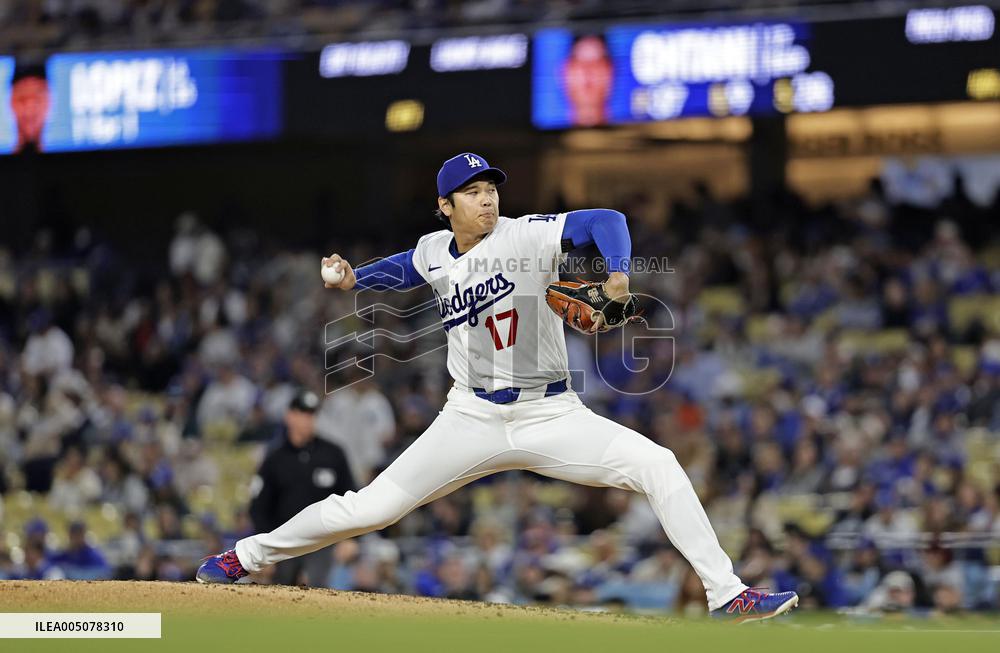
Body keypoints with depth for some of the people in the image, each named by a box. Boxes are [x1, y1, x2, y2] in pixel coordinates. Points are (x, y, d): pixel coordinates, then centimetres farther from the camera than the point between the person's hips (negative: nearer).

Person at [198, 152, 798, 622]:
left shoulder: (524, 237, -11)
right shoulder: (436, 253, 3)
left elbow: (605, 221, -23)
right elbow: (408, 267, 28)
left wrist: (618, 277, -41)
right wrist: (354, 279, 11)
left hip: (551, 418, -2)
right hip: (472, 422, 2)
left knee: (657, 464, -22)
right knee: (372, 507, -2)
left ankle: (726, 593, -18)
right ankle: (250, 557, 17)